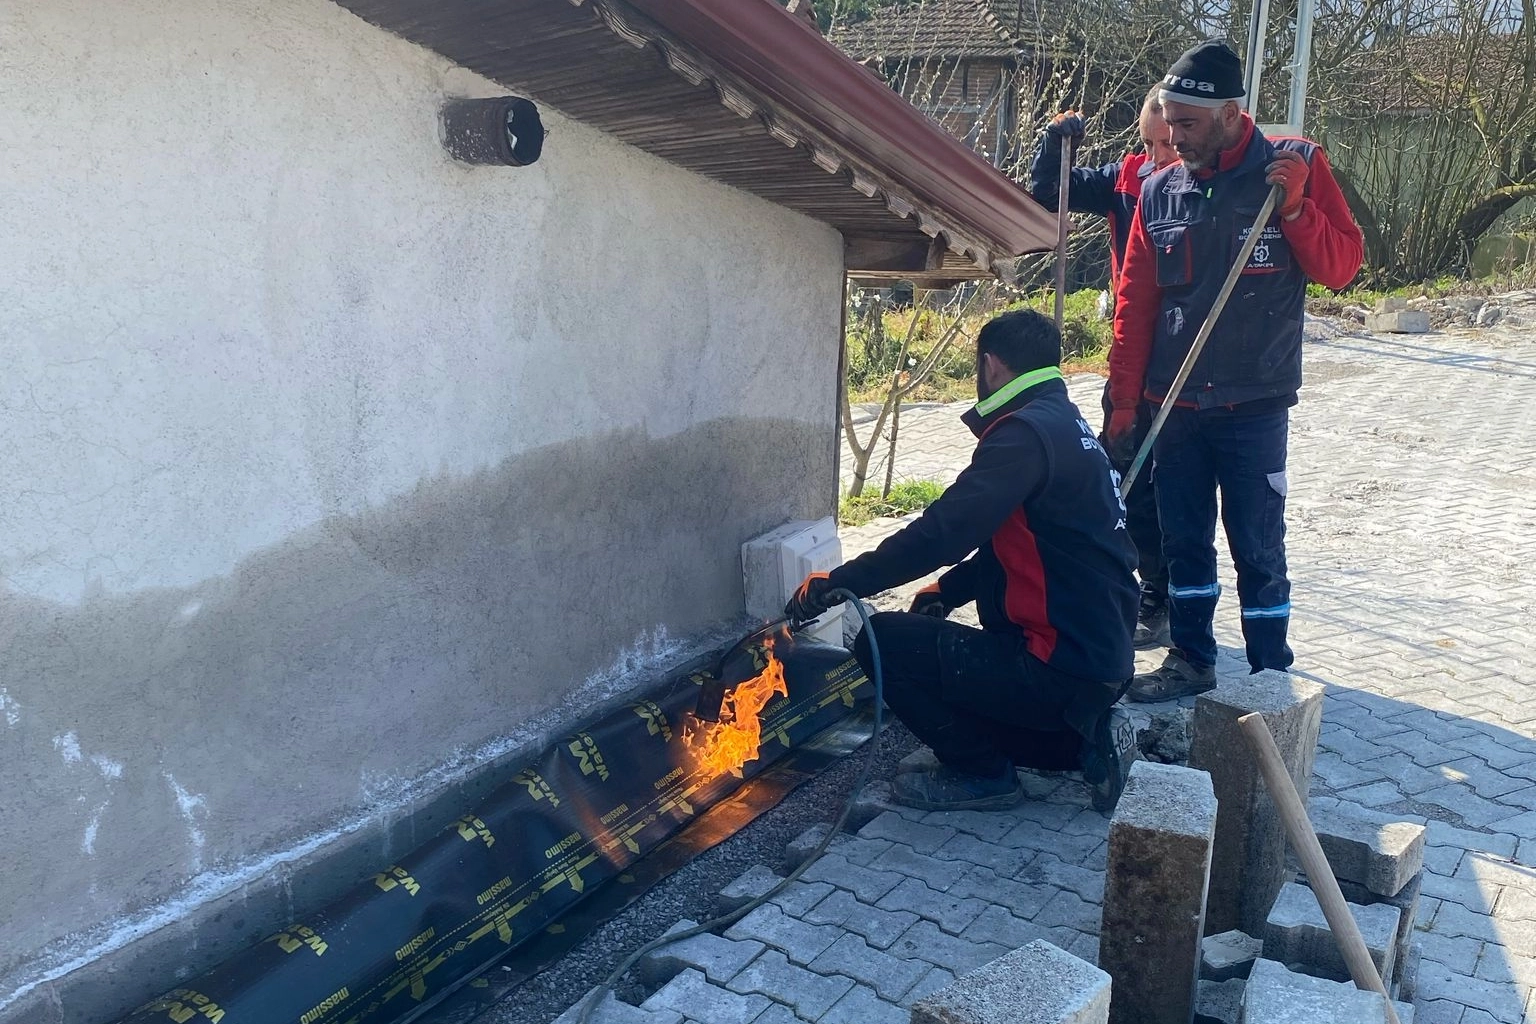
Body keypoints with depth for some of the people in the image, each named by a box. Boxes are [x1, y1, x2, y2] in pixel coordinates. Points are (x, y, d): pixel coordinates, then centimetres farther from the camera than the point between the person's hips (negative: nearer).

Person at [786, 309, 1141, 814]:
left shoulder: (1027, 432, -18)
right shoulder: (1065, 425, 13)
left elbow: (943, 533, -25)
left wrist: (837, 583, -17)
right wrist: (945, 593, 12)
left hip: (1063, 666, -10)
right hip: (1100, 653, 10)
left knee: (883, 642, -11)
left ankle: (981, 774, 2)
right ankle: (1086, 736, 13)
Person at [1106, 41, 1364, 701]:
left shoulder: (1298, 165, -3)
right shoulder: (1160, 189, 5)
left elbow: (1341, 265, -5)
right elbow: (1134, 301, 7)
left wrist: (1295, 206, -20)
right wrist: (1124, 398, 6)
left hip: (1255, 404, -3)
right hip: (1174, 404, 4)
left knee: (1258, 549, 2)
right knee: (1183, 541, 12)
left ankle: (1270, 677, 16)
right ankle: (1190, 660, 27)